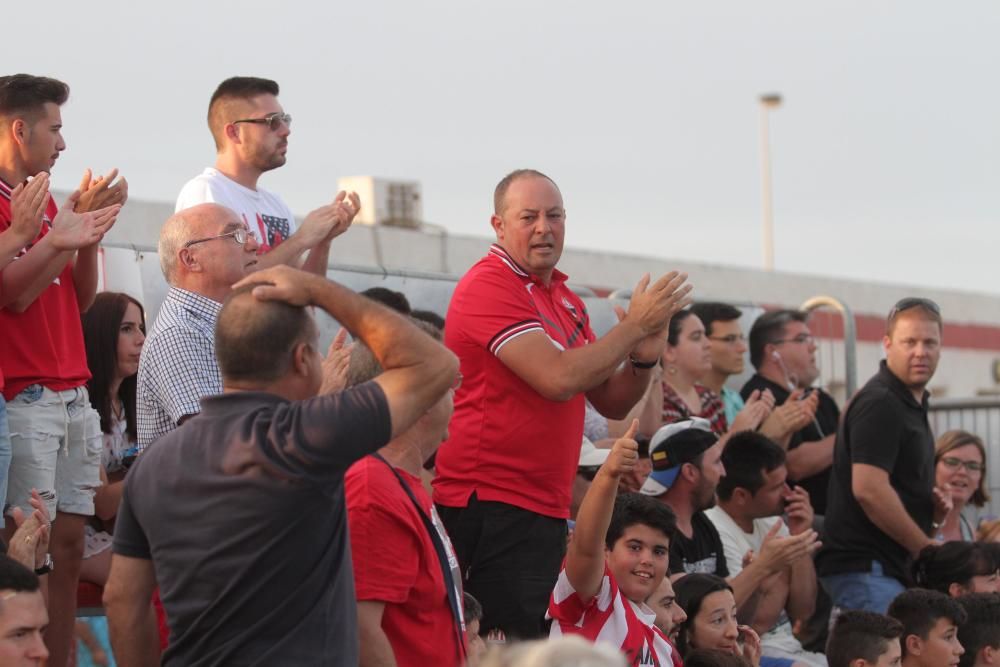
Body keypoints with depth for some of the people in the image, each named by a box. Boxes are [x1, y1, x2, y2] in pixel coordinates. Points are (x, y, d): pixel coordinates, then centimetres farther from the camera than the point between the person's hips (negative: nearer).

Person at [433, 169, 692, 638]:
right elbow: (558, 378, -22)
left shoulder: (565, 298, 17)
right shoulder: (489, 286, -11)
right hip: (491, 507, -9)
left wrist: (644, 357, -2)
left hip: (546, 509, 9)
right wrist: (635, 325, -12)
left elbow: (611, 403, 18)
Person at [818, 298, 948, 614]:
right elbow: (868, 489, -23)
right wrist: (929, 551, -15)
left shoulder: (913, 404, 18)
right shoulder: (879, 404, -13)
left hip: (896, 569, 10)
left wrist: (933, 507, 8)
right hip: (865, 570, -10)